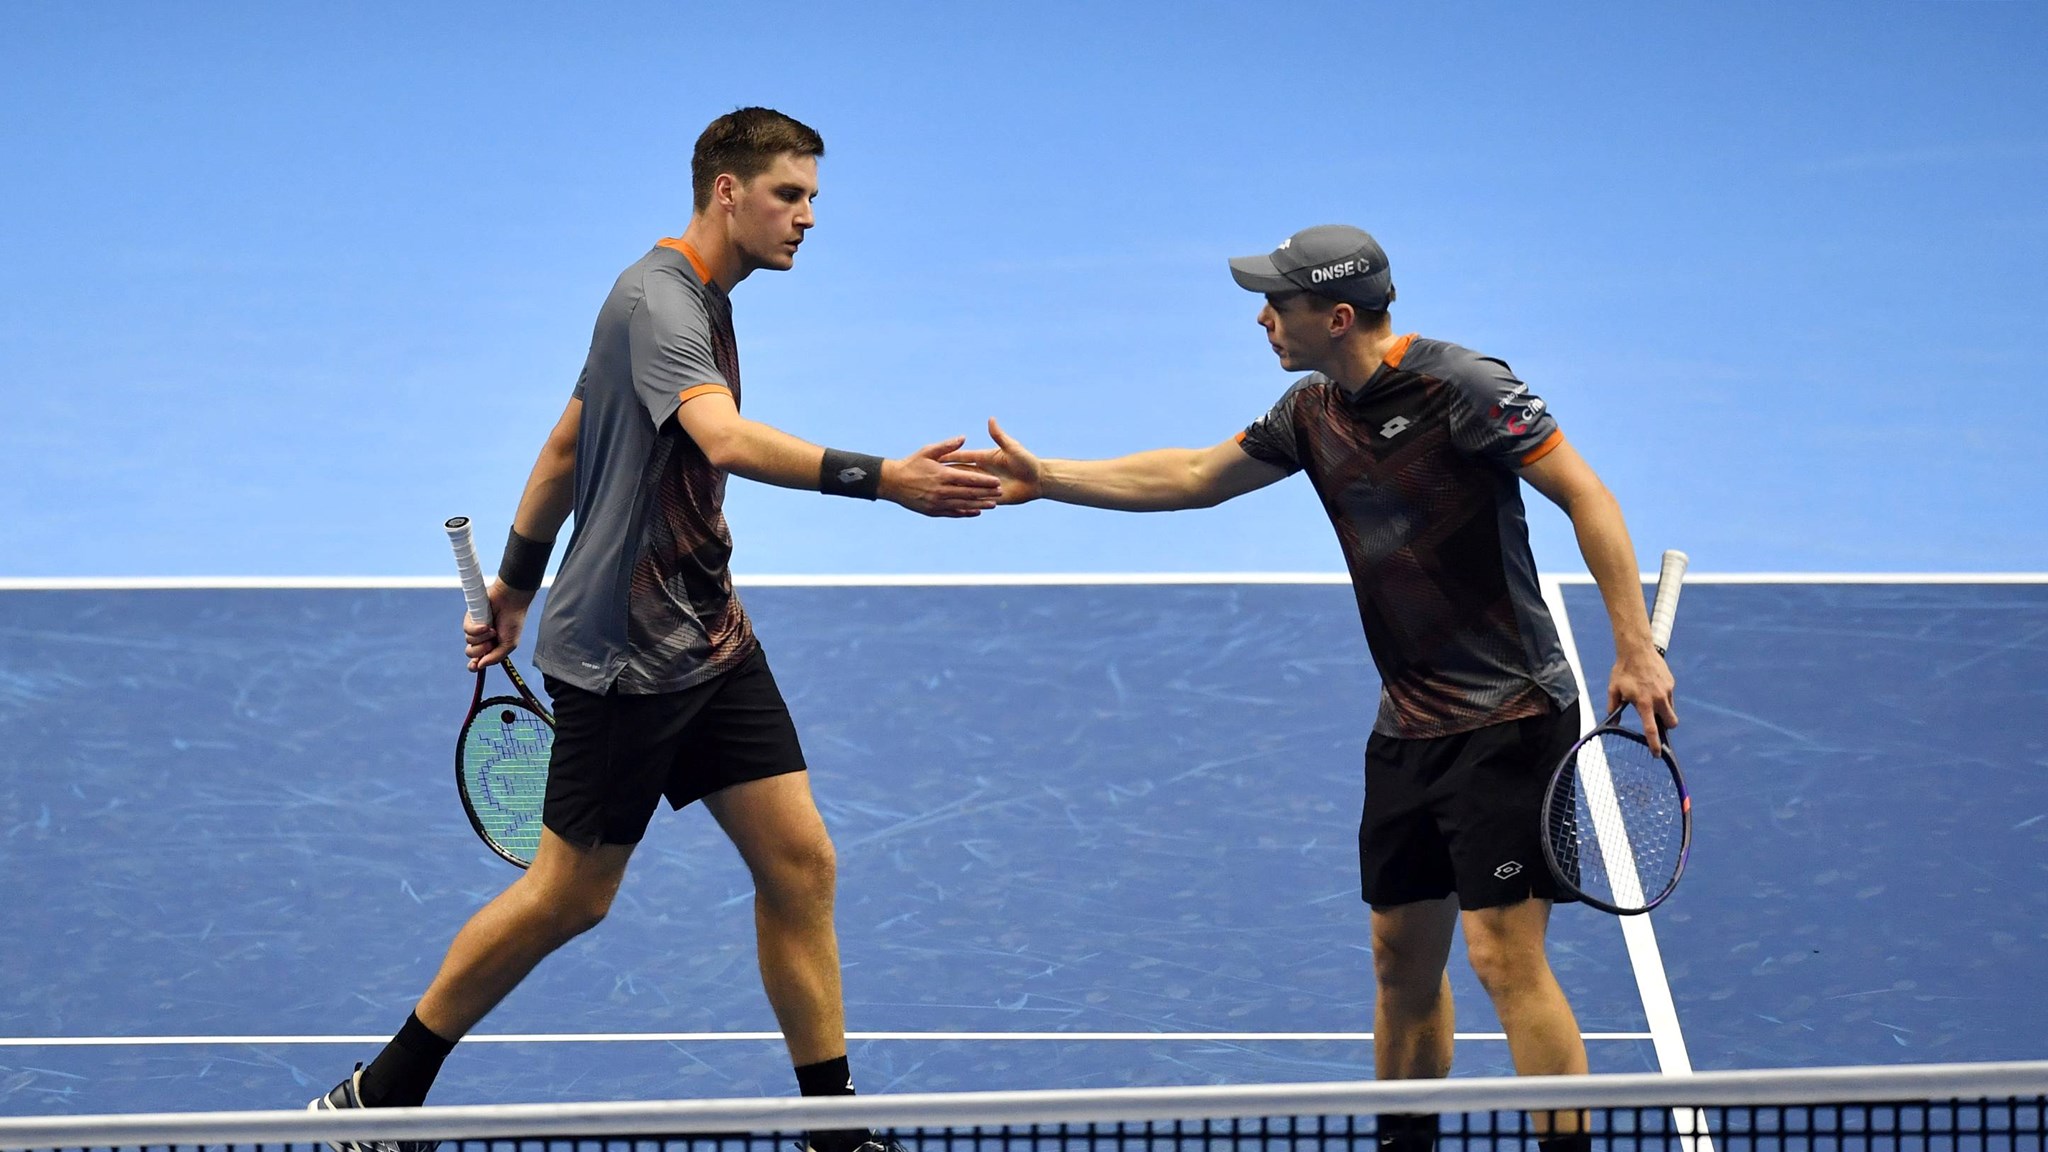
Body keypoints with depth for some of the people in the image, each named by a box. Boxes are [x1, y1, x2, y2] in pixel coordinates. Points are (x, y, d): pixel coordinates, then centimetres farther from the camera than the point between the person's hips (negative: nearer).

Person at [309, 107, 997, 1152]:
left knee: (799, 861, 1)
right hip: (624, 655, -9)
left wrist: (514, 581, 28)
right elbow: (726, 441, -38)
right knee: (571, 894, 1)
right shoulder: (658, 300, -19)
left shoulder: (697, 301, 13)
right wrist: (877, 478, -48)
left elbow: (565, 445, 22)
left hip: (710, 643, 9)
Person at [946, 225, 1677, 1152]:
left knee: (1503, 954, -13)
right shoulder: (1314, 412, 9)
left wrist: (1635, 650, -20)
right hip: (1409, 723, 8)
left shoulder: (1463, 388, -15)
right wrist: (1045, 478, 19)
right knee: (1402, 958, 12)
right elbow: (1196, 476, 22)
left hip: (1508, 718, -8)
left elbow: (1585, 496, -15)